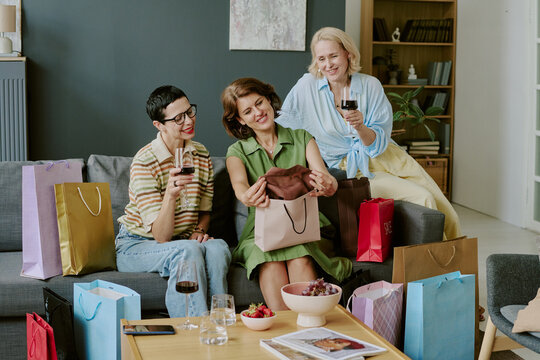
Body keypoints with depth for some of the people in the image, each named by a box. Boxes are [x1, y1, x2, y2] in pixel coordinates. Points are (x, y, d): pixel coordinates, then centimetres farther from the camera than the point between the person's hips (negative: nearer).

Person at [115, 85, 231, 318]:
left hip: (184, 243, 5)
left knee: (217, 248, -28)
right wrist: (170, 195, -40)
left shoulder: (201, 155, 2)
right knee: (188, 250, -35)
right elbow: (161, 236, -22)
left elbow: (205, 210, 15)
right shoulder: (144, 163, -18)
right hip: (136, 245, -5)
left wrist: (199, 231, -8)